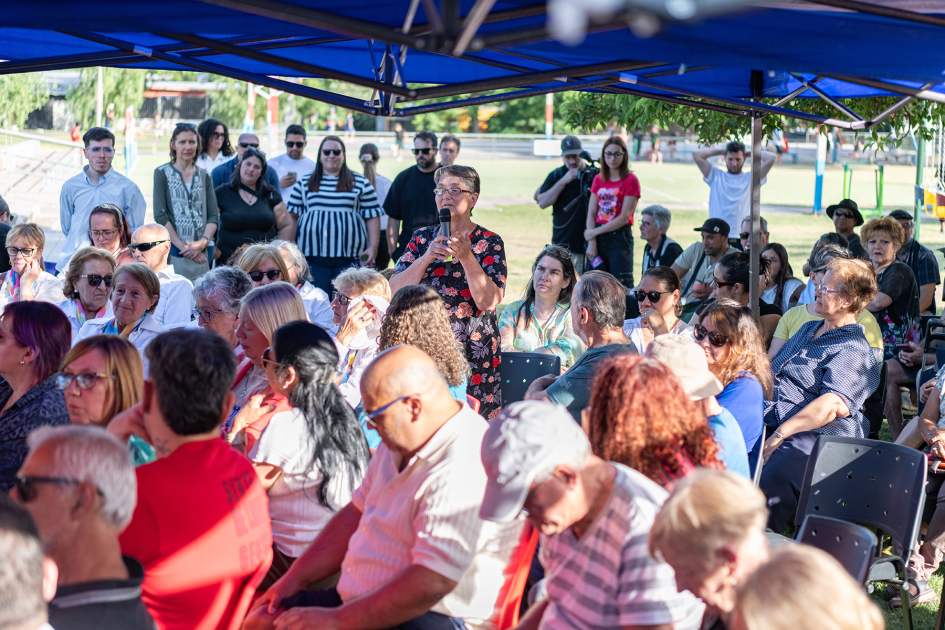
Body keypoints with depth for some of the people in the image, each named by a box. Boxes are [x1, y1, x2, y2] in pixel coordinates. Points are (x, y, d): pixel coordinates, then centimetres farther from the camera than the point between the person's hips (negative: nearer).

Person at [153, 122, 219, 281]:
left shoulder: (204, 176, 15)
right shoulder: (162, 173, 3)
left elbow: (214, 216, 10)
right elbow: (160, 216, -5)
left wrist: (204, 242, -8)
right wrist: (182, 246, -10)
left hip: (201, 252, 3)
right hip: (173, 251, -3)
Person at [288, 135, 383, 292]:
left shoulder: (360, 183, 11)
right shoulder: (304, 183, 13)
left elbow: (372, 217, 10)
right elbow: (292, 217, 14)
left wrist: (373, 247, 0)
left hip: (350, 259, -1)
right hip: (313, 257, 1)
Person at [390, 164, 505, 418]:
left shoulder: (489, 242, 0)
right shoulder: (422, 238, 10)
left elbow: (488, 302, -11)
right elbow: (394, 290, 0)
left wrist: (466, 256, -21)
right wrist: (427, 257, -13)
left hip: (472, 352, -3)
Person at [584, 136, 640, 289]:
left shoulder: (631, 180, -5)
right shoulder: (599, 179, 11)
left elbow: (624, 218, -10)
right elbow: (591, 213, 6)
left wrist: (595, 232, -7)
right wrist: (591, 243, -5)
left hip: (620, 237, -5)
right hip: (599, 238, 5)